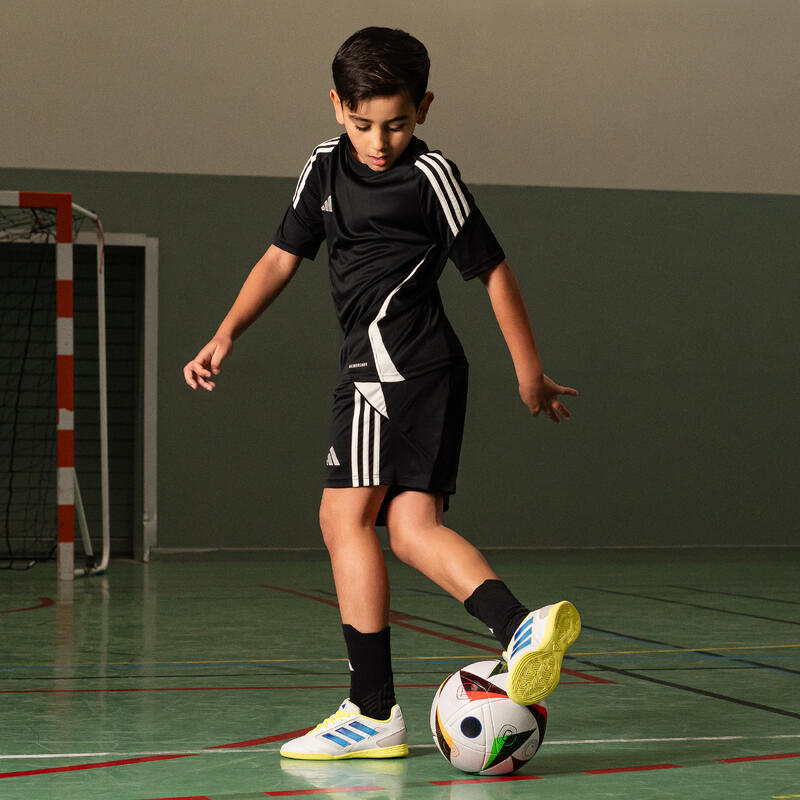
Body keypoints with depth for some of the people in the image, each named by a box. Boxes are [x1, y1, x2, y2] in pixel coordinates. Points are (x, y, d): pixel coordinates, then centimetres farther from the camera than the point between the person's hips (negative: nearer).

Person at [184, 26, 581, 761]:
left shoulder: (429, 176, -7)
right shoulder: (326, 167, 15)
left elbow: (493, 269, -4)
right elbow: (282, 257, 22)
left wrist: (530, 371, 0)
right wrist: (226, 335, 12)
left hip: (393, 361, -9)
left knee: (346, 514, -11)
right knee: (412, 526, 0)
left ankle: (372, 712, -10)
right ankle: (521, 629, -13)